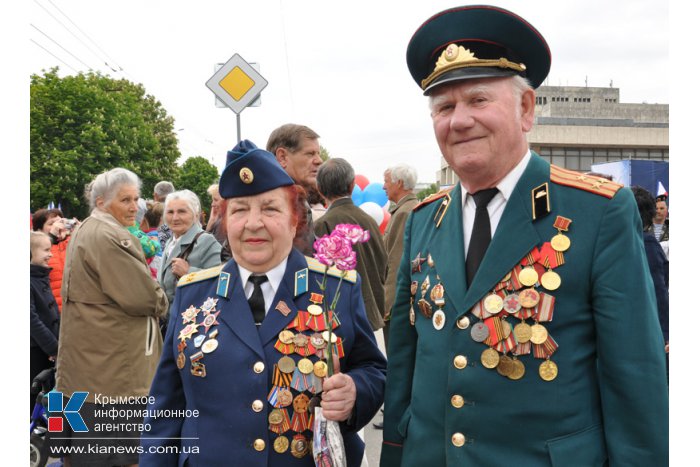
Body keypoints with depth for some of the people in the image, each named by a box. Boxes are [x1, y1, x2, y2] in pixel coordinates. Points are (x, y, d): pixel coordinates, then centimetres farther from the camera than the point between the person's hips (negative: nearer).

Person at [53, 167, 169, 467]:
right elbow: (142, 297, -23)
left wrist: (151, 299, 9)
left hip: (91, 360, 11)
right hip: (110, 364, -11)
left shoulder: (88, 231, 15)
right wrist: (160, 304, -2)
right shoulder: (108, 236, -19)